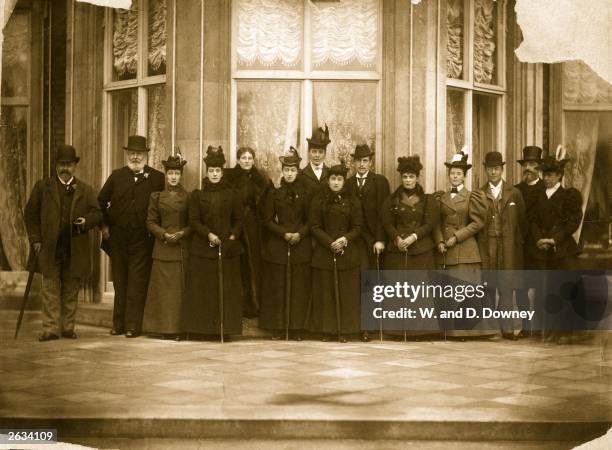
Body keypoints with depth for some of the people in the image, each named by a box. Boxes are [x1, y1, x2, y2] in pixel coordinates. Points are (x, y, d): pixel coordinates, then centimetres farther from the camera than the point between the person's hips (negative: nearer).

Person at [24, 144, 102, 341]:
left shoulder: (85, 190, 11)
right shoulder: (42, 187, 8)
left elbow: (97, 213, 10)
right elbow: (31, 214, 9)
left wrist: (86, 220, -12)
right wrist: (35, 239, 0)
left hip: (75, 250, 1)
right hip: (49, 249, -1)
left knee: (71, 291, 6)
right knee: (50, 290, -3)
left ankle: (68, 328, 13)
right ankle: (50, 329, -2)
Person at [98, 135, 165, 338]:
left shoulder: (157, 178, 2)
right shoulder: (116, 176, 9)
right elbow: (101, 201, 14)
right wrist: (104, 226, 6)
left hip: (142, 238, -3)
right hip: (117, 236, 3)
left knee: (137, 283, -5)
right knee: (120, 281, 9)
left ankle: (133, 326, -1)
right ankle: (119, 324, 15)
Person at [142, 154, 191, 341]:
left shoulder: (188, 197, 6)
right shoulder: (157, 197, 8)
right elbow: (150, 222, 7)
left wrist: (183, 233, -11)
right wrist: (164, 234, -9)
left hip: (183, 247, 0)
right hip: (163, 249, 1)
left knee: (181, 288, -2)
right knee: (164, 288, -1)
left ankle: (180, 328, 2)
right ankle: (165, 327, 3)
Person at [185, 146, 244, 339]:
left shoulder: (232, 194, 7)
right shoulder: (197, 195, 5)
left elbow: (239, 220, 8)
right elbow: (193, 220, 0)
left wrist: (233, 237, -8)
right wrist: (209, 234, -14)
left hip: (228, 249, 0)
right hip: (203, 249, 0)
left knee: (228, 288, -2)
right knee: (204, 289, -1)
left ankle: (227, 328, 2)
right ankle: (204, 327, 4)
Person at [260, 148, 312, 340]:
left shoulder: (305, 193, 6)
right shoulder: (274, 193, 5)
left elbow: (311, 220, 5)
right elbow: (268, 220, 3)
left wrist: (300, 234, -12)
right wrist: (284, 233, -11)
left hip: (301, 246, 0)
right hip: (278, 246, 0)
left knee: (299, 287, -1)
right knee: (277, 287, 0)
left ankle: (297, 328, 5)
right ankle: (277, 327, 6)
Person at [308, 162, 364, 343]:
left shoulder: (352, 201, 6)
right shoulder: (318, 201, 3)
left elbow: (357, 227, 5)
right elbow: (315, 226, -1)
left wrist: (345, 239, -14)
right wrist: (330, 242, -13)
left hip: (348, 252, 1)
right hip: (324, 252, -1)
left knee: (347, 292, 0)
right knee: (326, 292, 0)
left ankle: (345, 329, 6)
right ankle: (327, 329, 6)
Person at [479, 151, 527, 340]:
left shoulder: (514, 193, 9)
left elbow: (522, 221, 9)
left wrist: (519, 242, 4)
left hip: (508, 248, 0)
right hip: (486, 247, 0)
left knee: (506, 288, -3)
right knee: (487, 288, 1)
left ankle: (507, 328, 0)